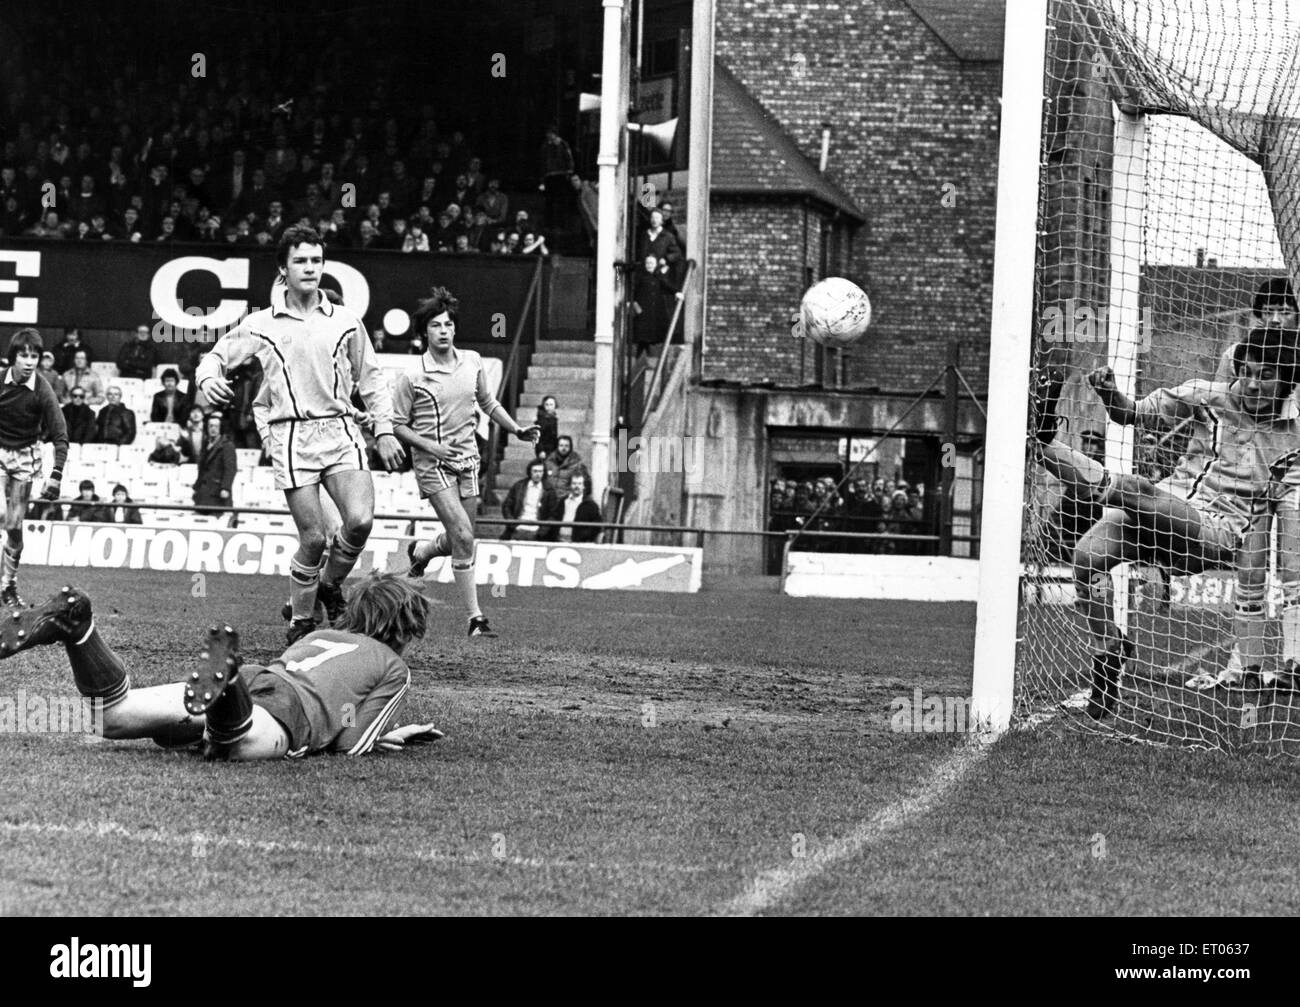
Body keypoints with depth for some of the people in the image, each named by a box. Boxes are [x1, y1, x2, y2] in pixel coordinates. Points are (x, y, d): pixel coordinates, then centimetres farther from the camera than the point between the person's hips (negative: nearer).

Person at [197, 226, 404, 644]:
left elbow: (371, 379, 19)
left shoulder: (345, 322, 11)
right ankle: (300, 621, 12)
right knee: (313, 538, -8)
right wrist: (209, 378, -8)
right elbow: (216, 357, 15)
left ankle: (330, 585, 10)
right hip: (291, 436, -2)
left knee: (360, 519, -18)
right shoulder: (259, 326, 6)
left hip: (341, 431, 2)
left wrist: (384, 429, 12)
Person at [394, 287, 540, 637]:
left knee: (459, 540, 11)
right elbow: (398, 425, -4)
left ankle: (420, 552, 46)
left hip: (468, 459, 5)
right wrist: (432, 447, -17)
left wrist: (517, 429, 9)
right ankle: (475, 617, -12)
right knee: (463, 536, -17)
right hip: (433, 463, -5)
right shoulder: (411, 377, -10)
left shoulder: (472, 362, 4)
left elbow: (488, 403, 19)